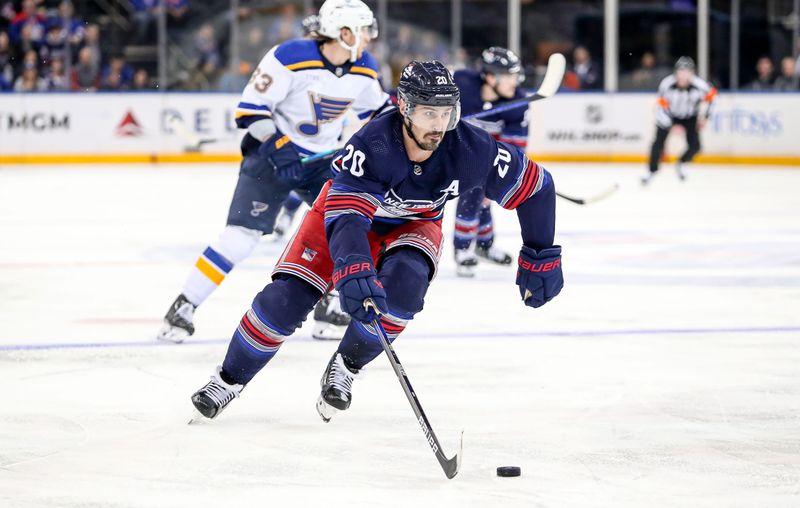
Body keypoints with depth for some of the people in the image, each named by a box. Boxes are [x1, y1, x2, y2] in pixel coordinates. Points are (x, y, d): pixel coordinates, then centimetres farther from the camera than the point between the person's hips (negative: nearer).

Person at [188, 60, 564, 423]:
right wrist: (354, 273, -62)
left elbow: (536, 185, -17)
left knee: (403, 284, -30)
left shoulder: (470, 149, -31)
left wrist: (541, 257, -11)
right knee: (287, 297, -13)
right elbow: (345, 215, -45)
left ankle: (346, 367, -6)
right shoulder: (371, 145, -39)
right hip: (348, 205, -2)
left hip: (413, 225, 2)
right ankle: (230, 379, 9)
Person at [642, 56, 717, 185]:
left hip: (689, 116, 1)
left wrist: (704, 116, -4)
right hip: (669, 115, -1)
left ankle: (681, 164, 23)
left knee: (695, 146, -9)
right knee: (659, 142, -16)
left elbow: (711, 94, -5)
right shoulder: (667, 84, -31)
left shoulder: (699, 85, -27)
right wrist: (671, 126, -31)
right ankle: (652, 170, 4)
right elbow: (662, 106, -24)